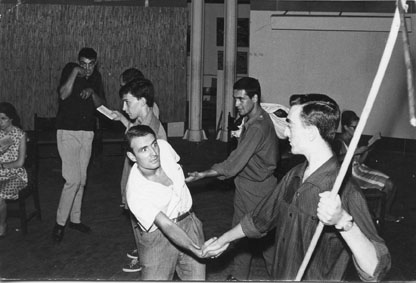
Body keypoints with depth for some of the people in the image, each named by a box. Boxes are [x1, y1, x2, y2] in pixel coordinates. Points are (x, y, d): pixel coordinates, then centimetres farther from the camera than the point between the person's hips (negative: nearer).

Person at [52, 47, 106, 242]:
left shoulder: (96, 77, 9)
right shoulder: (69, 70, -5)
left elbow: (101, 104, 7)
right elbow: (63, 94, -21)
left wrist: (92, 92, -11)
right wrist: (74, 73, -23)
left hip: (87, 132, 6)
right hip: (67, 131, -5)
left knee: (81, 179, 11)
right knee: (72, 179, -13)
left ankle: (75, 219, 24)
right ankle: (60, 222, -1)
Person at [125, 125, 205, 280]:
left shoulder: (163, 147, -14)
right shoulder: (136, 193, -29)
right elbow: (167, 226, -35)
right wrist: (196, 250, -49)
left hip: (189, 222, 5)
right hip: (158, 237, -4)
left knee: (197, 277, 3)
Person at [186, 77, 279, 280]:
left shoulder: (258, 127, -26)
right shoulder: (251, 119, 5)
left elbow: (234, 163, -28)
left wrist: (203, 175, -24)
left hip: (257, 187, -9)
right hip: (244, 183, 9)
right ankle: (239, 275, 29)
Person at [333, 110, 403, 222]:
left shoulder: (354, 139, 12)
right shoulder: (339, 141, -11)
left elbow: (360, 161, 13)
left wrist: (367, 149, -2)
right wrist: (355, 151, -27)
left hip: (360, 168, 8)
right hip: (350, 173, -8)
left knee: (391, 185, -2)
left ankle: (387, 214, 17)